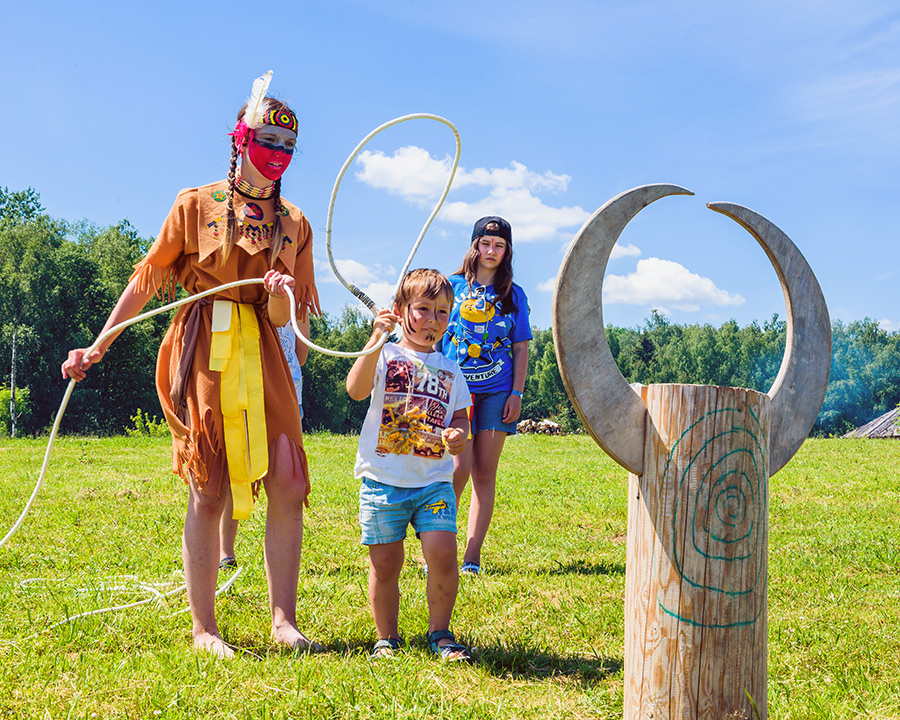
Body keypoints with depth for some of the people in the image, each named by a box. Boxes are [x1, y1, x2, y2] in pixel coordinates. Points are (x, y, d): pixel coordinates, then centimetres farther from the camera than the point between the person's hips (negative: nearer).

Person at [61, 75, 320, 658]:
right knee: (208, 494, -2)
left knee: (290, 485, -6)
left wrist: (280, 296, -18)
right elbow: (147, 282, 6)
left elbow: (284, 319, 6)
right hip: (203, 354, -3)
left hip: (262, 355, 3)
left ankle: (284, 620, 7)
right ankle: (203, 628, 10)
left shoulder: (294, 223, 11)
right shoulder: (196, 206, 3)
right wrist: (97, 349, 4)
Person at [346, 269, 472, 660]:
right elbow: (356, 390, -16)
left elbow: (460, 415, 20)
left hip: (434, 480, 2)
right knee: (385, 563, 1)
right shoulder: (385, 356, 2)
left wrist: (459, 434, -3)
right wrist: (376, 340, -25)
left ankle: (440, 632, 7)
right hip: (383, 479, -2)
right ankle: (386, 637, 21)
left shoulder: (449, 369, 15)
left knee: (442, 552, -13)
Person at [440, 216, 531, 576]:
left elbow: (520, 348, 10)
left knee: (485, 471, 1)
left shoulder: (514, 295, 10)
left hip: (497, 391, 2)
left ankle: (472, 556, 5)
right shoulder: (452, 286, 7)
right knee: (459, 468, -12)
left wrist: (517, 393, 0)